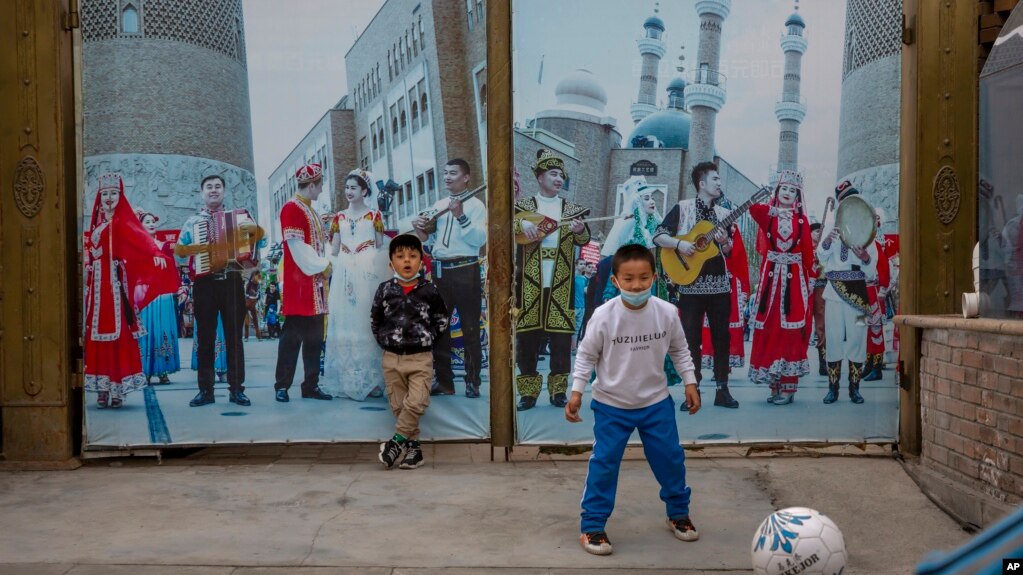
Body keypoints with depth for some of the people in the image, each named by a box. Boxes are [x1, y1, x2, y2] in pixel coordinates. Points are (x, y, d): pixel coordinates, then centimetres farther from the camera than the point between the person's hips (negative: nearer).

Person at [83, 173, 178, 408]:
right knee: (98, 334, 3)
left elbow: (140, 237, -21)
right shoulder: (97, 223, 16)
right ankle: (103, 389, 6)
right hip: (97, 283, 5)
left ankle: (118, 389, -3)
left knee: (118, 333, -6)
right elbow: (90, 252, 19)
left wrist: (156, 253, -40)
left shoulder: (123, 222, -2)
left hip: (116, 282, -5)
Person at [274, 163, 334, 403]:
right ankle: (282, 386, 1)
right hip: (300, 282, -9)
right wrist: (323, 266, -11)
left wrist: (328, 264, 5)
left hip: (316, 283, 9)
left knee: (315, 336, 8)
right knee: (293, 335, -6)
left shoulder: (311, 211, 20)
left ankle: (311, 385, 12)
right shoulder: (292, 208, -8)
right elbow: (297, 247, -15)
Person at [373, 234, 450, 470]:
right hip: (392, 358, 2)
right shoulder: (384, 290, -1)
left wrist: (429, 338, 1)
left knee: (416, 403, -13)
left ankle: (397, 441, 4)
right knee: (399, 406, 6)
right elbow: (374, 320, 11)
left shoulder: (430, 291, -4)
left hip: (421, 357, -2)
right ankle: (413, 446, 17)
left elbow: (442, 319, 8)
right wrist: (384, 340, 4)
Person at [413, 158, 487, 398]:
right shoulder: (438, 205, 16)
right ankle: (444, 381, 14)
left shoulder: (475, 205, 0)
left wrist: (460, 216, -19)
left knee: (470, 329, -1)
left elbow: (480, 239, -13)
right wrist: (422, 233, -3)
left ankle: (472, 382, 6)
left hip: (465, 271, -6)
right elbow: (431, 241, 17)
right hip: (439, 271, 6)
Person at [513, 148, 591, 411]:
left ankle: (559, 390, 13)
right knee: (527, 336, 1)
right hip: (530, 283, -1)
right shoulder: (524, 206, 7)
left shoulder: (571, 209, 10)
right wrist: (522, 223, -26)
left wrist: (580, 230, -21)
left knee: (561, 337, 2)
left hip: (560, 284, 1)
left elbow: (583, 240, 1)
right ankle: (528, 392, 10)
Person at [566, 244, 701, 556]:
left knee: (670, 458, 14)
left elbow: (679, 350, 5)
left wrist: (690, 382, 4)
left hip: (656, 401, 3)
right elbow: (586, 355, -8)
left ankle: (678, 513, 37)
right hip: (611, 405, -3)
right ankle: (592, 526, 14)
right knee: (604, 464, 0)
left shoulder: (667, 312, -13)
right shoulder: (604, 315, -20)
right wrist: (576, 392, -12)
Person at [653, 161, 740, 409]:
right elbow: (658, 236, -3)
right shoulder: (682, 208, 0)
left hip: (719, 282, 4)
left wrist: (725, 242, -8)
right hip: (690, 282, -4)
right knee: (691, 337, 0)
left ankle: (722, 390, 11)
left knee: (722, 335, 4)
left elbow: (730, 252, 14)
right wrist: (679, 243, -19)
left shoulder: (724, 214, 12)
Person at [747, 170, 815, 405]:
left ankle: (788, 387, 2)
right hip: (771, 276, 1)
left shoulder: (802, 219, 6)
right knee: (769, 329, 2)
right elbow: (754, 209, -18)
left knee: (791, 331, -3)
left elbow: (807, 252, 2)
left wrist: (808, 278, -2)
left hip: (794, 278, -1)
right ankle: (774, 383, 12)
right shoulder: (767, 213, 5)